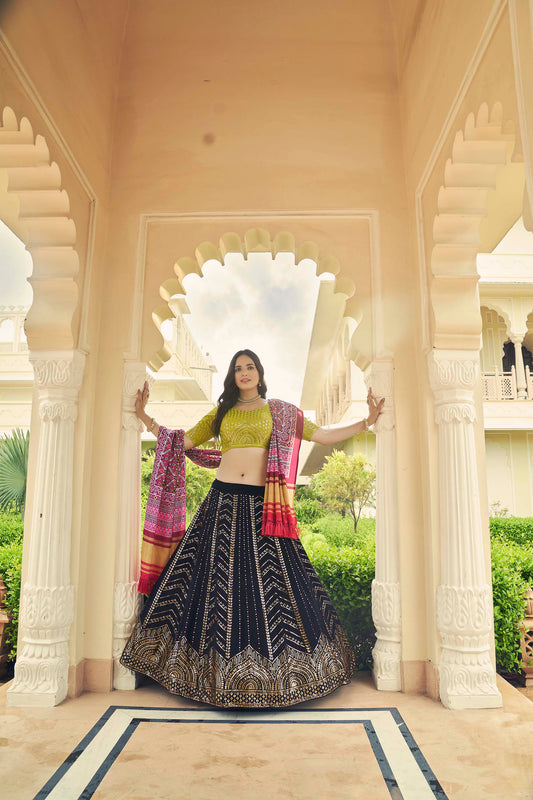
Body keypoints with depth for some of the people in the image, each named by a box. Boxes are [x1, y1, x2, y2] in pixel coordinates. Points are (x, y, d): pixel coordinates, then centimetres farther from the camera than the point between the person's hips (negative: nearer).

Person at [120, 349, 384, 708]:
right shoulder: (220, 413, 15)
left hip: (263, 505, -1)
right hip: (224, 501, 2)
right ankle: (217, 669, 18)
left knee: (270, 581, 0)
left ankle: (273, 669, 17)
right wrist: (146, 418, 8)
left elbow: (323, 435, 6)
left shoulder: (280, 412, 10)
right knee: (218, 577, 2)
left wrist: (367, 422, -2)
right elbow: (184, 441, 14)